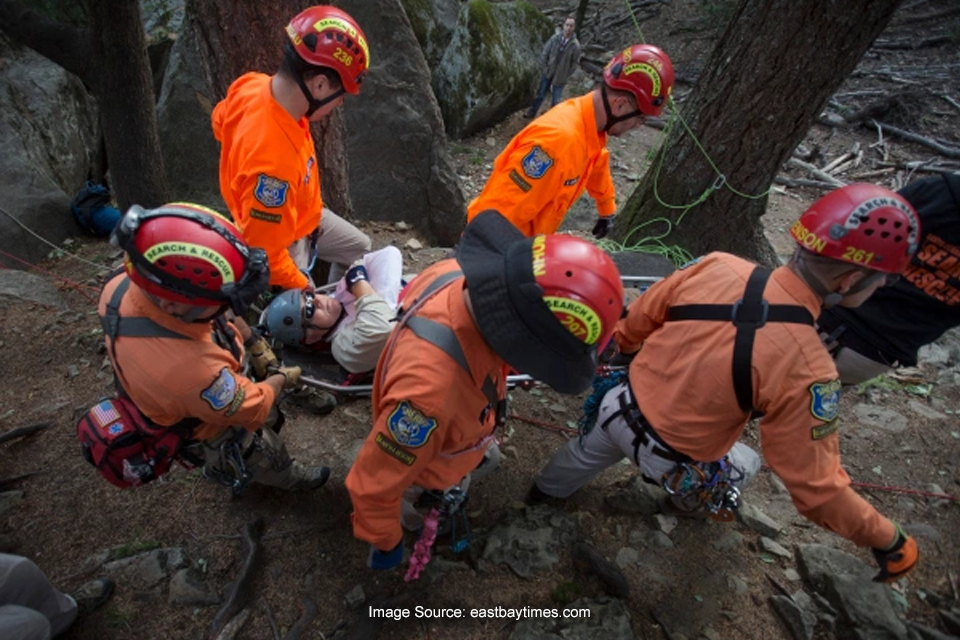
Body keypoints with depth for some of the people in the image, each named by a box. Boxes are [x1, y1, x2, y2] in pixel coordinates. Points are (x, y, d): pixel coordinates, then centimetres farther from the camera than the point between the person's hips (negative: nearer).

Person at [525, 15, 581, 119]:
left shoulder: (575, 45, -17)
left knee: (555, 100, 6)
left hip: (560, 77, -2)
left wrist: (566, 76, -4)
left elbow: (575, 63, -6)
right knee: (540, 94, 17)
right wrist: (544, 68, -2)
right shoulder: (555, 38, -12)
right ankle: (532, 112, 36)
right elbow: (545, 53, -1)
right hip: (548, 73, 2)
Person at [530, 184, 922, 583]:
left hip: (621, 409, 3)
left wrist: (623, 345, 19)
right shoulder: (805, 368, -30)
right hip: (672, 462, -3)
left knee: (587, 452, 35)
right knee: (744, 463, 30)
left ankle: (546, 489, 65)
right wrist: (888, 539, 0)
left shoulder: (717, 266, -20)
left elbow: (637, 320, -4)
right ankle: (690, 504, 57)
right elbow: (815, 486, -18)